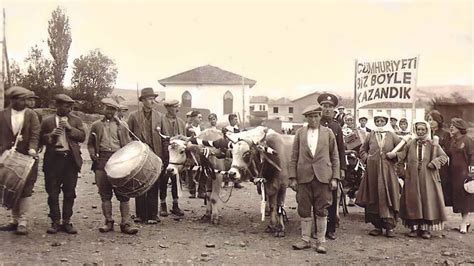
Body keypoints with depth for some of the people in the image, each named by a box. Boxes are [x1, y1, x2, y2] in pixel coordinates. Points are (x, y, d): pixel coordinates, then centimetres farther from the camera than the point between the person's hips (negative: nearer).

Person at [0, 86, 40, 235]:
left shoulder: (31, 115, 3)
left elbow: (35, 134, -6)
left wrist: (32, 149, -21)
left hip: (27, 158, -2)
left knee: (25, 190, -4)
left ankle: (23, 222, -2)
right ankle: (15, 220, 17)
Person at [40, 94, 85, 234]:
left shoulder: (76, 120, 11)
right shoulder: (47, 121, 9)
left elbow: (82, 136, 3)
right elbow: (41, 138, 8)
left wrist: (70, 128, -9)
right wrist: (51, 135, -11)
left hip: (71, 159, 1)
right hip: (53, 159, -1)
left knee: (69, 192, 4)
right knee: (53, 193, 1)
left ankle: (67, 221, 13)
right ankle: (55, 222, 10)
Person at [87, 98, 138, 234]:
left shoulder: (121, 126, 13)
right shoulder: (96, 125, 14)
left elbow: (128, 145, 11)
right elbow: (90, 144, 15)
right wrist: (92, 153, -4)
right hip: (102, 160, 1)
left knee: (123, 193, -4)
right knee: (105, 194, 4)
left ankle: (125, 223, -1)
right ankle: (108, 222, 13)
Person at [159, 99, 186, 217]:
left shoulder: (181, 122, 13)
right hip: (165, 155, -4)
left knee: (176, 180, 7)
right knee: (164, 180, 4)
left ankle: (175, 205, 16)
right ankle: (163, 205, 14)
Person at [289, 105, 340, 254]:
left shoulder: (328, 133, 6)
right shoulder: (300, 133, 7)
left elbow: (335, 157, 6)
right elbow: (294, 157, 6)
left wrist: (335, 178, -1)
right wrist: (293, 177, -1)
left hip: (323, 177, -1)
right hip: (304, 176, 1)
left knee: (321, 210, 3)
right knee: (304, 210, 6)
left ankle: (321, 242, 13)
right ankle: (305, 240, 18)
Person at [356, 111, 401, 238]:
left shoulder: (392, 135, 5)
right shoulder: (371, 135, 9)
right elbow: (362, 149, 19)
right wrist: (367, 157, 3)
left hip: (387, 170, -1)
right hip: (373, 170, 2)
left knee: (388, 197, -5)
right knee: (374, 198, 2)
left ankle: (390, 226, -2)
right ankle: (377, 226, 10)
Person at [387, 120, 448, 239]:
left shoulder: (433, 145, 4)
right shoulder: (410, 144, 8)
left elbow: (444, 157, 3)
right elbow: (402, 155, 1)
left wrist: (434, 163, -10)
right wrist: (393, 155, -18)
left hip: (428, 178, -1)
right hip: (413, 178, 1)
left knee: (428, 200, 0)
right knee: (413, 201, 1)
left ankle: (426, 228, 6)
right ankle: (414, 227, 8)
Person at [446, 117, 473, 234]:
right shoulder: (451, 141, 14)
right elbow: (448, 155, 17)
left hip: (464, 172, -7)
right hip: (454, 173, 7)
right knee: (458, 197, 8)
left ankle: (464, 221, 3)